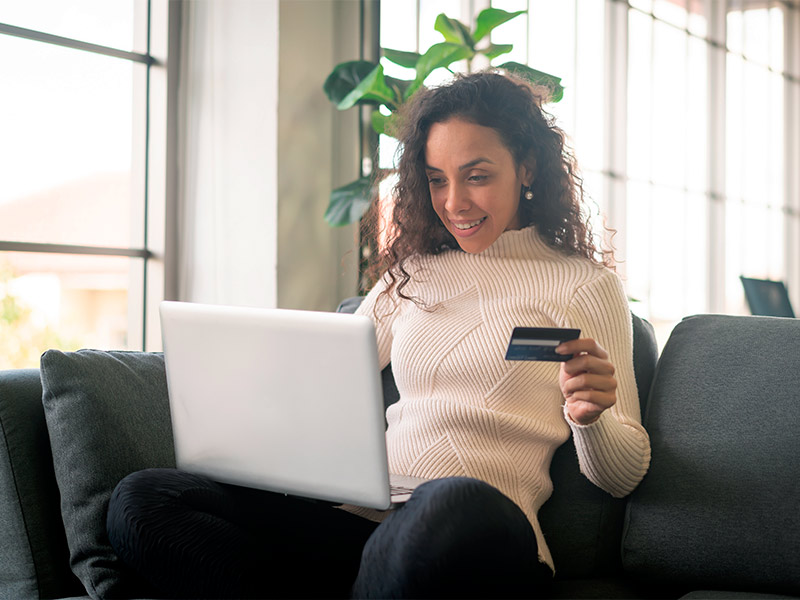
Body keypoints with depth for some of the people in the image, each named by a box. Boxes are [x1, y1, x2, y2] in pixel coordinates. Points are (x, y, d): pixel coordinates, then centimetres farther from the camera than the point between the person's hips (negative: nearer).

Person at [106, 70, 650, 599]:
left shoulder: (584, 283, 9)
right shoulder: (412, 273, 24)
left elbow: (622, 474, 8)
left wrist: (591, 417, -15)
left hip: (481, 539, -5)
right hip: (362, 518, 5)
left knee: (454, 505, -44)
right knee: (143, 501, -18)